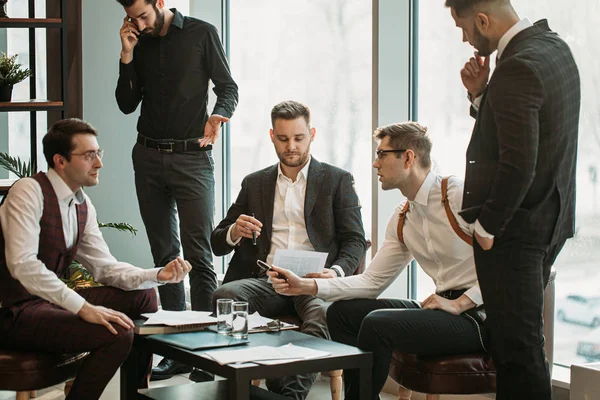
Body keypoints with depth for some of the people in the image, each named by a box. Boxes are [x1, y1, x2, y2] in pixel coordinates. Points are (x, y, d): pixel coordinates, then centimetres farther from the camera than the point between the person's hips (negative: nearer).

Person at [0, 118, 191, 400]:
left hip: (51, 301, 9)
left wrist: (158, 275, -5)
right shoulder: (29, 192, -17)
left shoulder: (83, 205, 8)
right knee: (117, 334, -26)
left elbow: (104, 267, 12)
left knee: (143, 297, 10)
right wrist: (84, 307, -32)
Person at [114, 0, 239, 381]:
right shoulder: (138, 44, 12)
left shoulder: (202, 34, 0)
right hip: (149, 157, 5)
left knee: (198, 255, -10)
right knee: (165, 255, 5)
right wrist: (127, 55, -2)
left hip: (192, 157, -5)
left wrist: (218, 115, -23)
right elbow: (127, 104, 9)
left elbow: (229, 88, -2)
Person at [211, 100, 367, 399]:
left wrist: (336, 272, -17)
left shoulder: (338, 181, 14)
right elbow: (217, 244, 19)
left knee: (324, 314, -38)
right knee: (224, 296, -31)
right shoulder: (254, 183, 21)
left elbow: (355, 241, 6)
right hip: (267, 281, 3)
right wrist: (234, 232, -7)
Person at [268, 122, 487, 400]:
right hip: (444, 308, 9)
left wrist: (460, 303, -19)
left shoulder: (458, 194, -13)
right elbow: (372, 281, 14)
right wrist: (306, 286, 4)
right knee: (342, 312, 5)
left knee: (377, 324, -24)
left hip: (478, 315, -8)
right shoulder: (400, 220, 13)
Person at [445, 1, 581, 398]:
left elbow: (518, 166, -25)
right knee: (521, 339, 18)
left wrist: (487, 227, -14)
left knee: (518, 346, -3)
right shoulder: (553, 46, 9)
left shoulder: (518, 67, -22)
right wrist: (481, 94, 2)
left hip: (514, 230, -10)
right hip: (549, 221, 10)